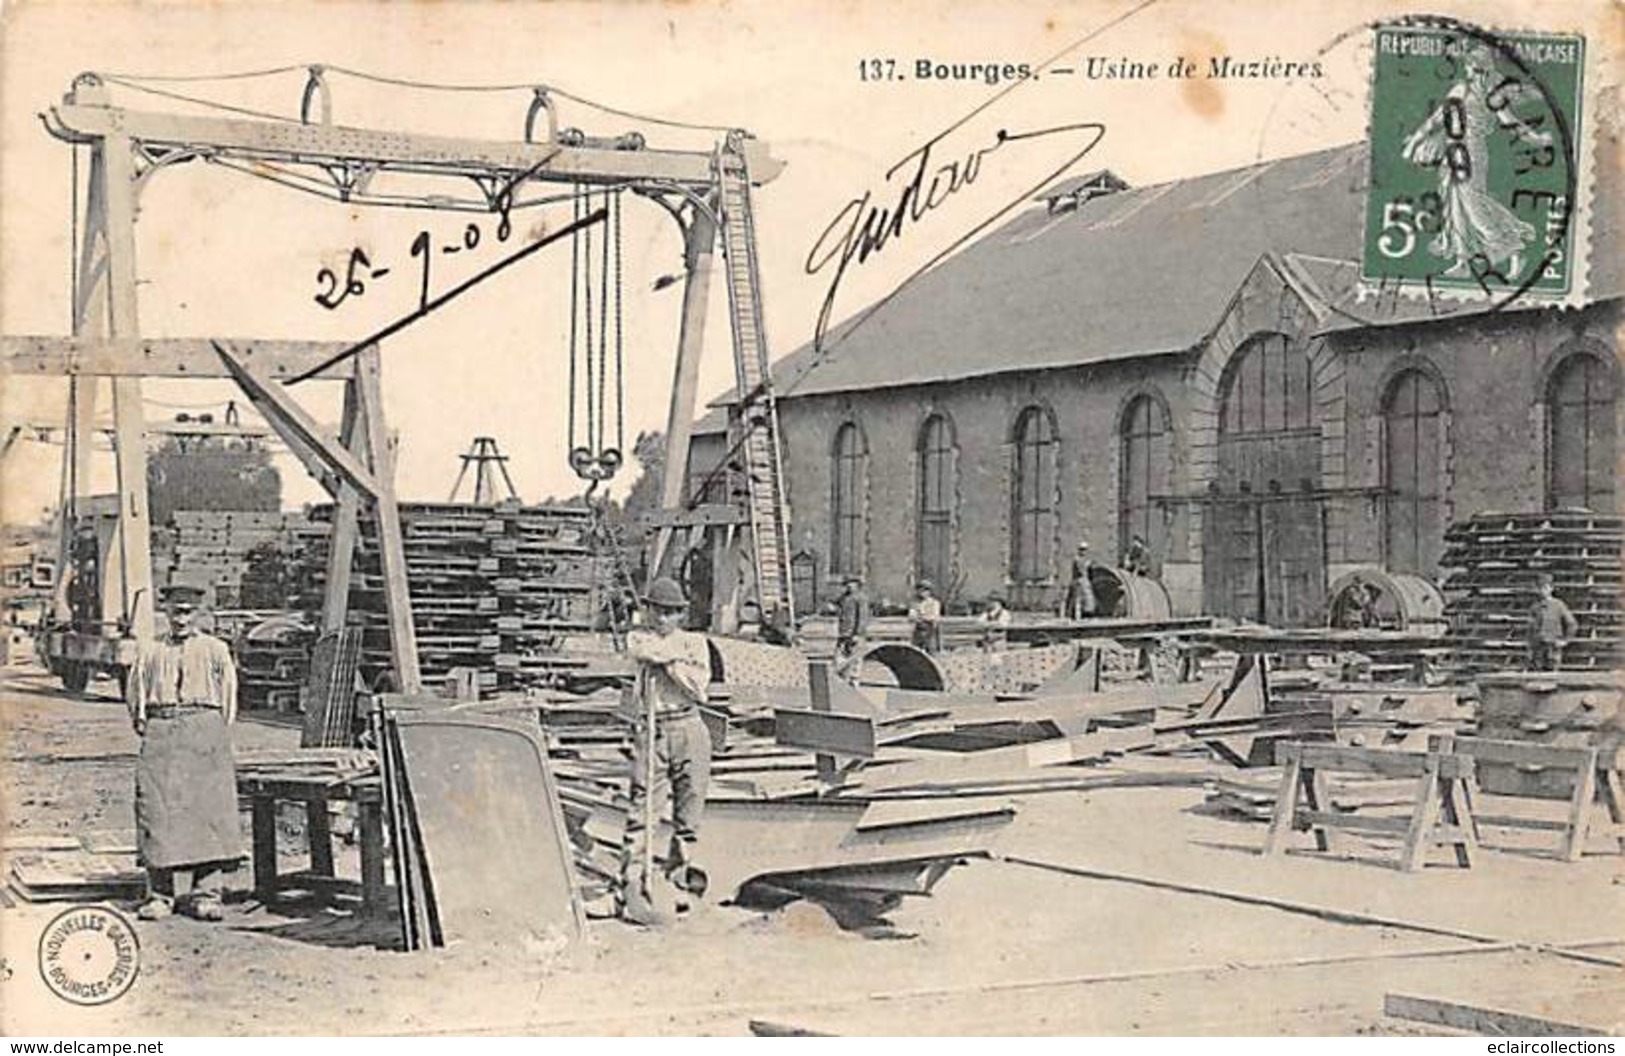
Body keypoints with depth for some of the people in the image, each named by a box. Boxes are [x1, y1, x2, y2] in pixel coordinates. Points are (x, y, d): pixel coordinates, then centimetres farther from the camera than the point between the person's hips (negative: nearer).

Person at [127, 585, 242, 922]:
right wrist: (143, 725, 6)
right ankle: (161, 893, -1)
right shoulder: (151, 652, 16)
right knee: (158, 812, -5)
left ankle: (206, 893, -4)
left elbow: (229, 696, 11)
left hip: (205, 730, -1)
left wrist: (217, 737, 3)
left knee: (209, 811, -7)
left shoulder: (215, 650, 13)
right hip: (160, 733, 1)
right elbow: (136, 695, 20)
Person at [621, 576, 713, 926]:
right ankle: (633, 890, -12)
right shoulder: (638, 638, 12)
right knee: (642, 809, -9)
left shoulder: (695, 642, 12)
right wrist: (677, 654, -6)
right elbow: (641, 651, -14)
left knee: (689, 808, 5)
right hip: (651, 729, -2)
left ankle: (679, 879, 19)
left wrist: (669, 661, -4)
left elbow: (699, 689, -2)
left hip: (689, 730, 2)